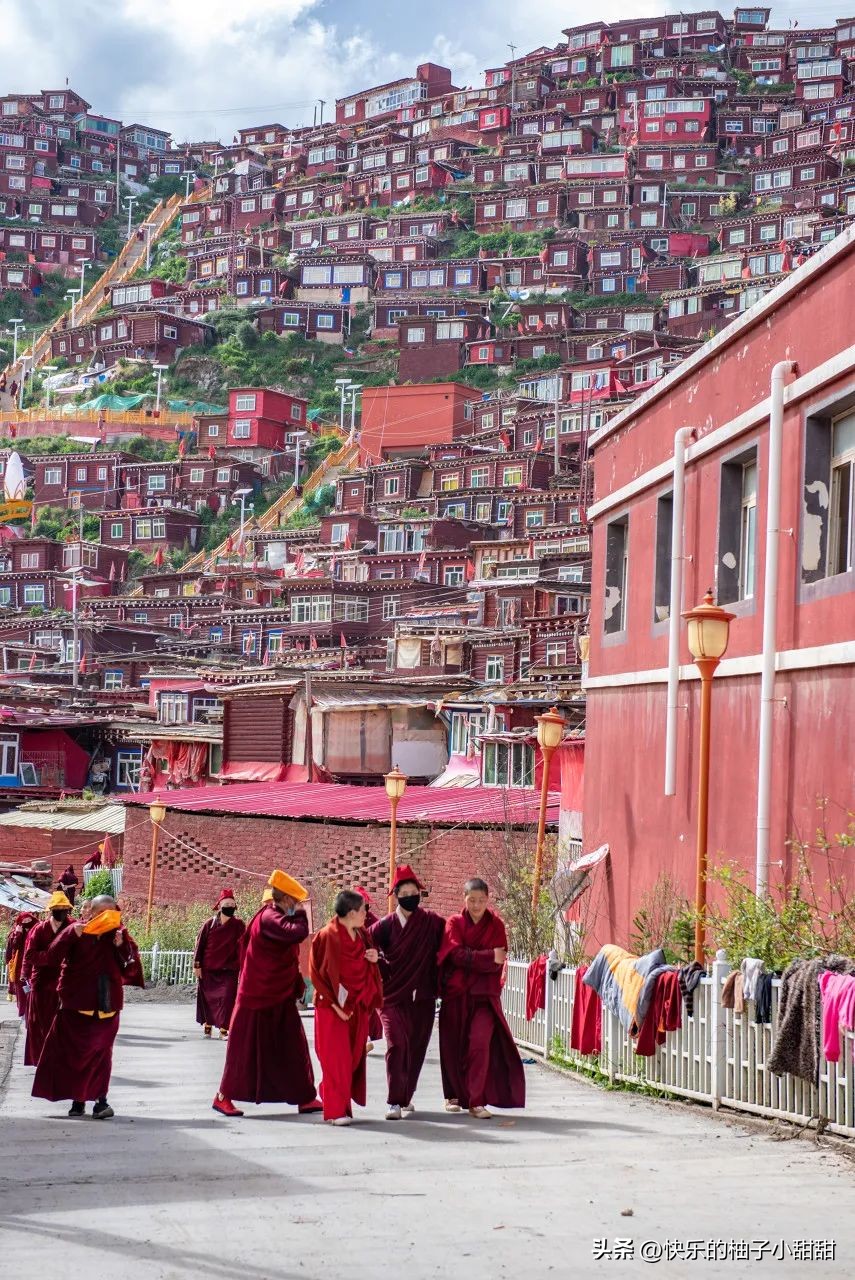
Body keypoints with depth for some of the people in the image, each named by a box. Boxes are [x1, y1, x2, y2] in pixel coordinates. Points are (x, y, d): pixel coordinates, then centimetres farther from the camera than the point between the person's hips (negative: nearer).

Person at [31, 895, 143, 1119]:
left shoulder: (118, 935, 2)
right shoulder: (77, 931, -3)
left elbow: (131, 968, -2)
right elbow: (52, 957, -12)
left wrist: (122, 947, -18)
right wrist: (72, 935, -24)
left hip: (107, 1006, 1)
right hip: (76, 1005, -1)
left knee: (101, 1052, 1)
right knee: (74, 1052, 3)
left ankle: (100, 1099, 3)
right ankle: (78, 1100, 12)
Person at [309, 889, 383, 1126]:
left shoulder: (362, 935, 9)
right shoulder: (327, 936, -12)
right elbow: (317, 973, -12)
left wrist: (375, 958, -2)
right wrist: (335, 1004, -15)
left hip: (358, 1006, 7)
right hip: (333, 1007, -7)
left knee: (354, 1057, 7)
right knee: (336, 1059, -5)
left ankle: (335, 1098, 22)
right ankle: (335, 1111, 1)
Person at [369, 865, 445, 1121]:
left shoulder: (433, 922, 0)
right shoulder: (386, 925, -3)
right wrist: (384, 972, -3)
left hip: (423, 997, 2)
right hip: (394, 996, -2)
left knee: (416, 1049, 8)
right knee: (397, 1045, -15)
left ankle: (406, 1098, 24)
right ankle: (395, 1102, -14)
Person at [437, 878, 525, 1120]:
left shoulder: (496, 925, 7)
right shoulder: (454, 923, 5)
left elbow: (498, 961, -3)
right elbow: (456, 954, -10)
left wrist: (470, 959, -14)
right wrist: (487, 957, -16)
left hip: (484, 994, -1)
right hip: (455, 994, 1)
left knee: (480, 1043, -15)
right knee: (453, 1046, 5)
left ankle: (476, 1101, -14)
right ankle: (454, 1095, 25)